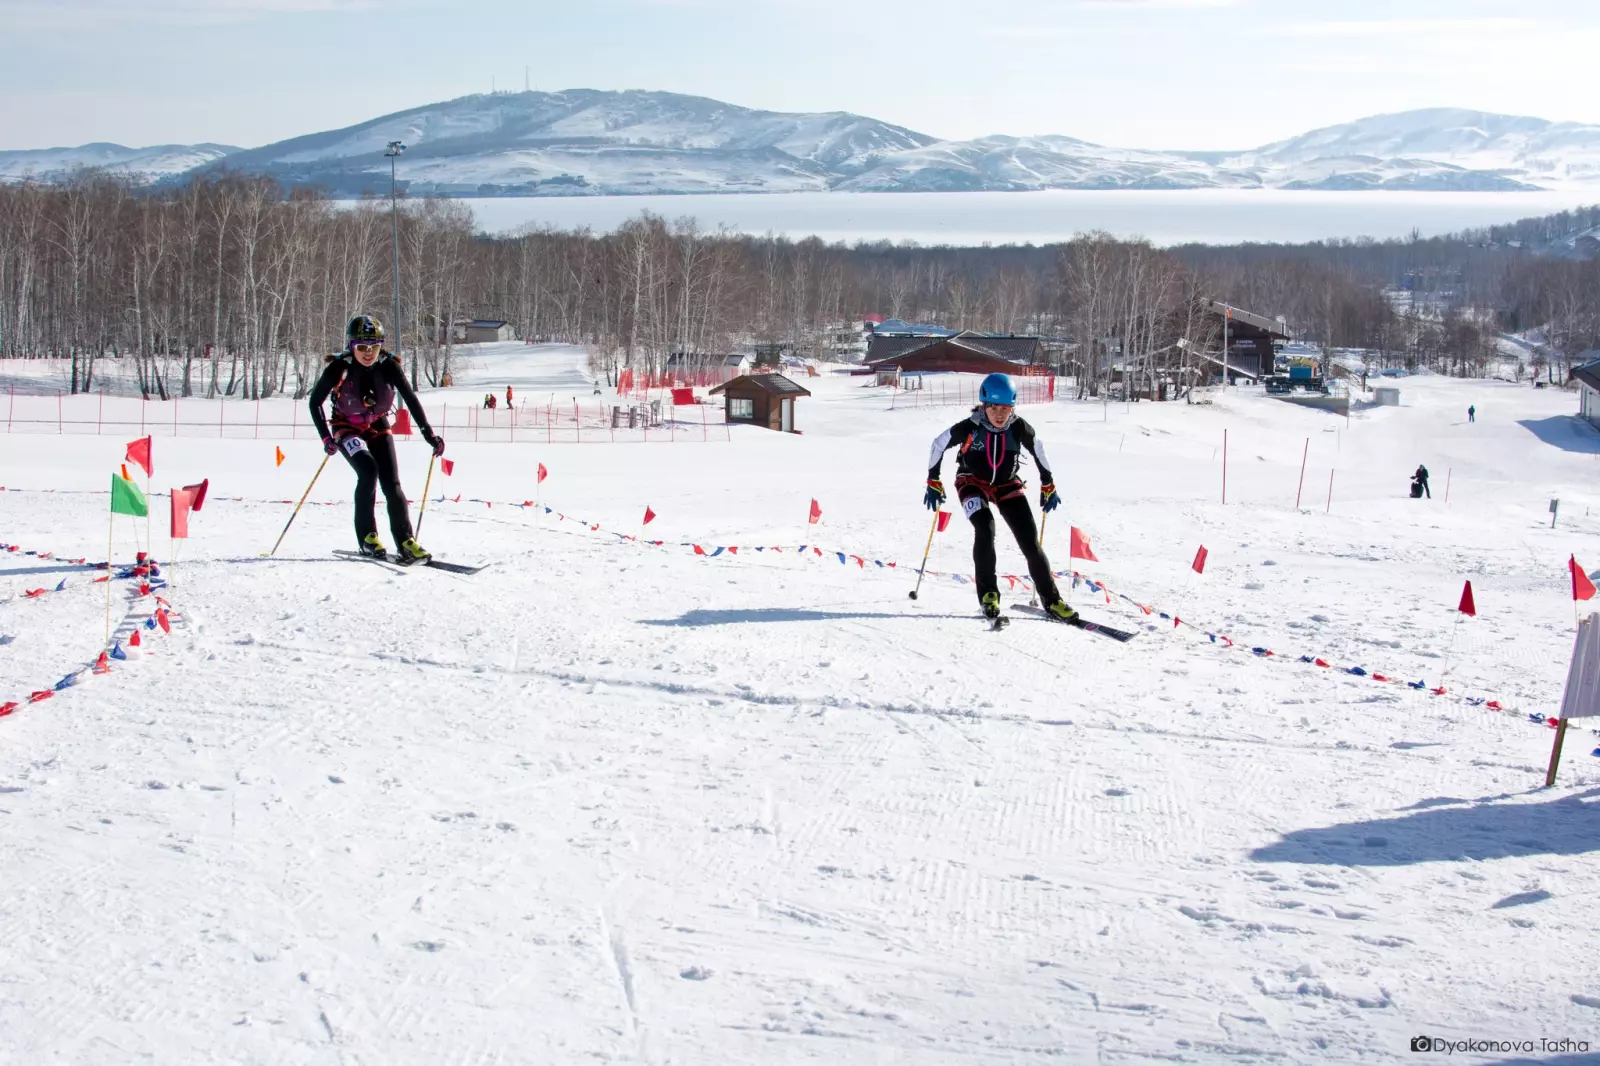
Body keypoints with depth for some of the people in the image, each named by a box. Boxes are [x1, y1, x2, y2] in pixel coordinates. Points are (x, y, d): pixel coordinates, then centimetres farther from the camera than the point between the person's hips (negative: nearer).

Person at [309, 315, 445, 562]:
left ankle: (406, 541, 0)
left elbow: (411, 399, -15)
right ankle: (367, 537, -16)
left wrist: (429, 434, -24)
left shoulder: (388, 366, -20)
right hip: (347, 428, -2)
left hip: (378, 426, 2)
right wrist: (326, 437, -23)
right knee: (368, 470, -26)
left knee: (392, 483, -10)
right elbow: (315, 402, -14)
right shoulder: (339, 368, -24)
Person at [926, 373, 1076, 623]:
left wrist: (1048, 487, 9)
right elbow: (939, 445, -8)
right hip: (973, 482, -2)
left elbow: (1039, 450, 1)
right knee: (985, 529, -28)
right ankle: (988, 594, -16)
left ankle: (1051, 600, 4)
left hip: (1007, 485, 2)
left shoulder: (1019, 428, -19)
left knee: (1030, 540, -6)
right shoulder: (969, 428, -24)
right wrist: (934, 483, -2)